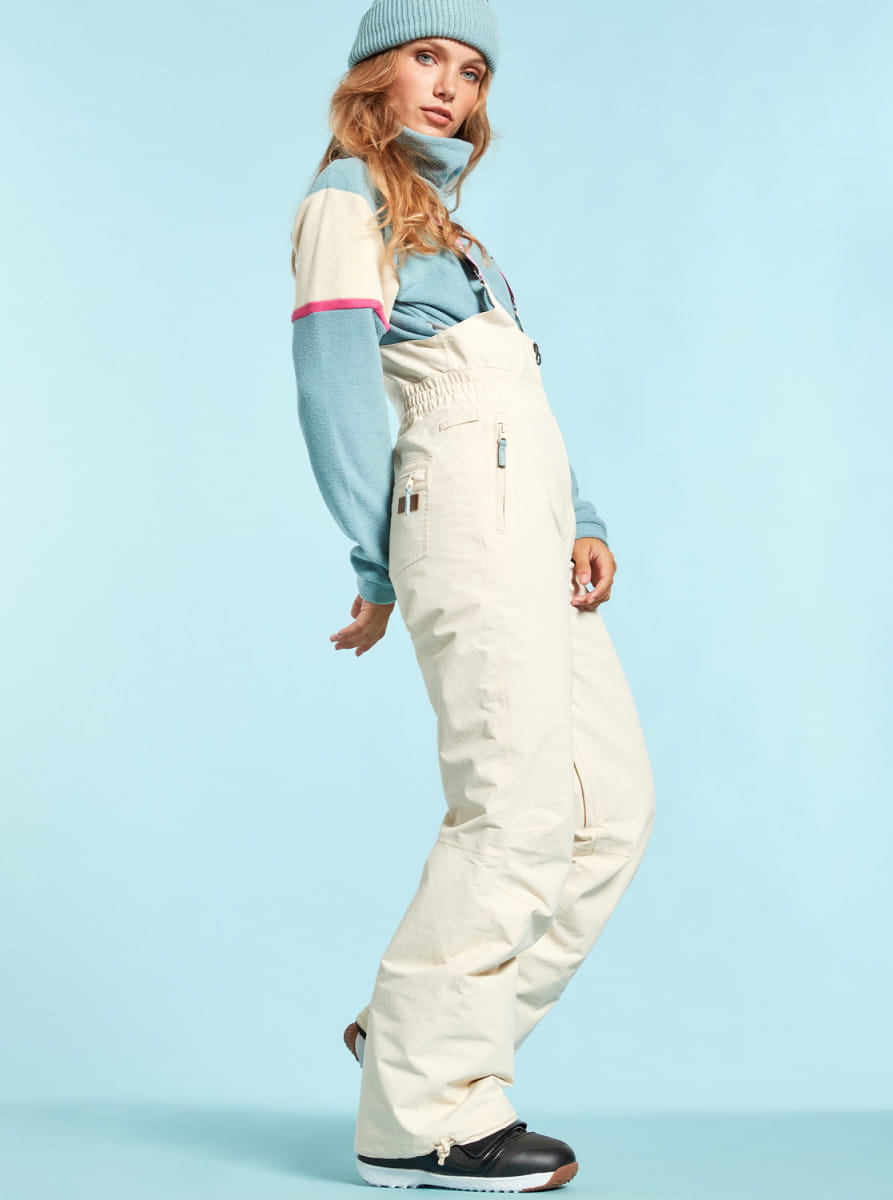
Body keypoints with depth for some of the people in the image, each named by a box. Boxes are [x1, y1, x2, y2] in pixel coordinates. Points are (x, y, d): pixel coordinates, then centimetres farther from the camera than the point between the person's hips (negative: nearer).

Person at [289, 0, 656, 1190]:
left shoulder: (446, 233, 31)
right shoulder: (348, 203, 5)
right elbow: (336, 384, -7)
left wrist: (586, 523, 6)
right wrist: (380, 566, -12)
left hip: (533, 528, 9)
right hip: (468, 507, -9)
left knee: (614, 805, 3)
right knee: (516, 809, -15)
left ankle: (425, 1036, 9)